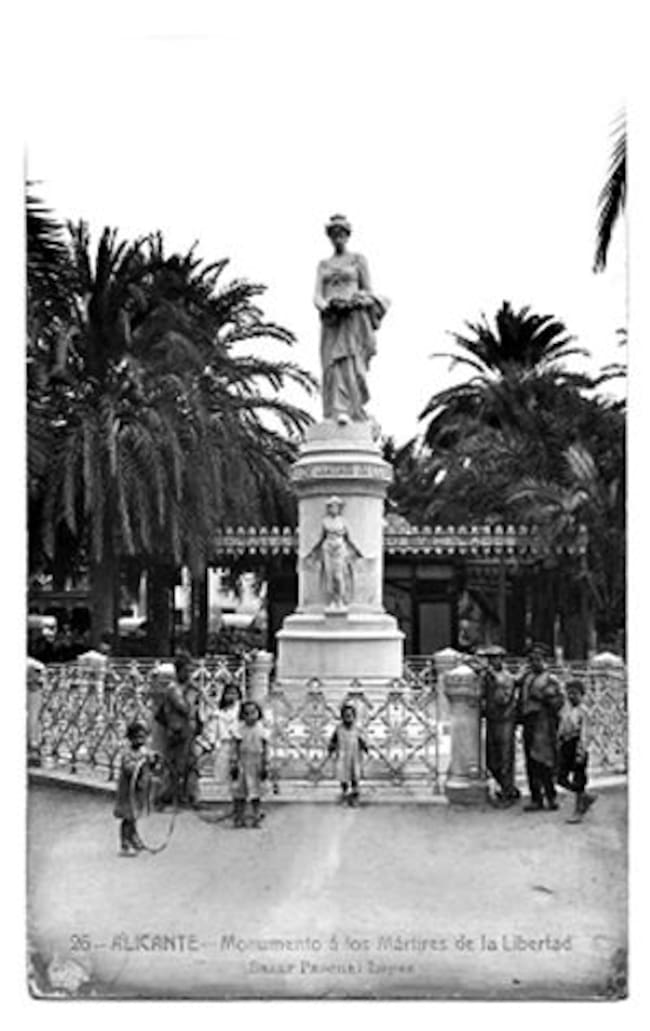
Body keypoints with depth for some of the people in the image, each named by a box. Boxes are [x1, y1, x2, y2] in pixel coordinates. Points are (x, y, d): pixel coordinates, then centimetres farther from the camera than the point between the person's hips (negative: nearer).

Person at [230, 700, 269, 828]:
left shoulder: (261, 731, 1)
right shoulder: (238, 731, -4)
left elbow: (265, 750, 5)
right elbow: (234, 749, -2)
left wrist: (265, 767, 3)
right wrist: (233, 765, -6)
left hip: (256, 766, 1)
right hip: (242, 766, 0)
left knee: (256, 794, 1)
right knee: (239, 793, 3)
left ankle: (257, 818, 7)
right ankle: (239, 819, 12)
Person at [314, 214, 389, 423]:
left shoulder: (358, 259, 10)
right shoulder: (323, 264, 19)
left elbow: (368, 292, 5)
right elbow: (317, 295, 10)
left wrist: (350, 302, -12)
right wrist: (324, 305, -13)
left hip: (354, 317, -3)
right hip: (331, 320, 3)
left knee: (350, 364, -17)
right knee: (333, 365, -9)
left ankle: (347, 411, -22)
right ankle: (338, 412, -13)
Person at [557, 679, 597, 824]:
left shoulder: (582, 710, -13)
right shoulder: (566, 707, 7)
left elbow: (584, 733, -14)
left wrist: (581, 753, -16)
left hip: (577, 745, -7)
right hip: (566, 745, 7)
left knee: (578, 781, 1)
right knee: (561, 778, 8)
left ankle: (579, 811, 13)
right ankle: (586, 797, 27)